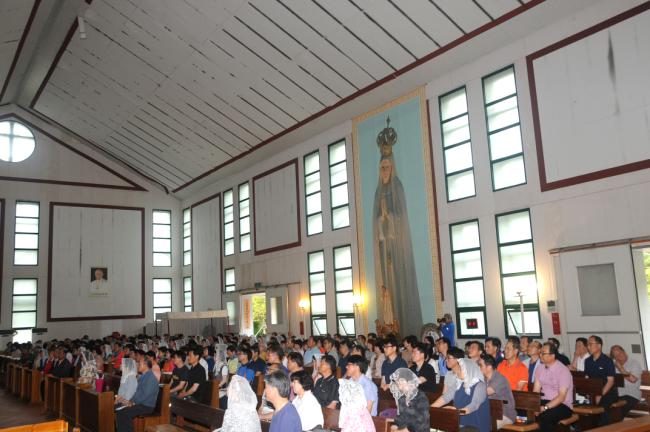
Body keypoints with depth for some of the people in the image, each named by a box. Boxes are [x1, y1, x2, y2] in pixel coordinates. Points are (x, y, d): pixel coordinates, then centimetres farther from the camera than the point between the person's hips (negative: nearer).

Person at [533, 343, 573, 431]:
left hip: (562, 405, -5)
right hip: (544, 401, 5)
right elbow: (535, 392, 4)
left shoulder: (563, 371, -12)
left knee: (543, 417, -35)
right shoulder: (540, 369, 8)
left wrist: (545, 407, -27)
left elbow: (561, 397, -18)